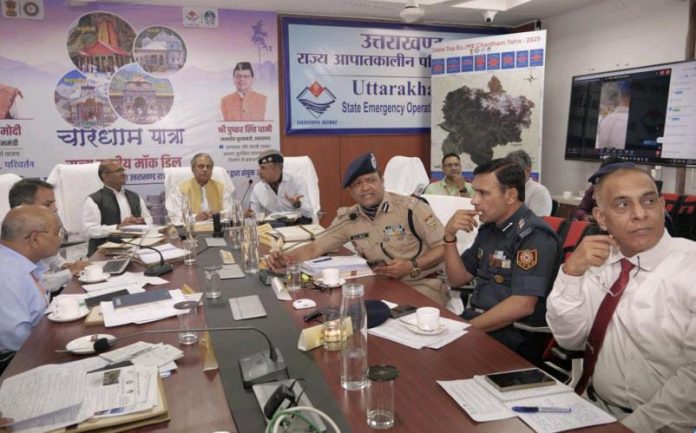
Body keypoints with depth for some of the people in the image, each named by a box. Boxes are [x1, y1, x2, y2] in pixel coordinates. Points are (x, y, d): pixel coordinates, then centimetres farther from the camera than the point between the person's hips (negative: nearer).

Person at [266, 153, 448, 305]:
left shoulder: (410, 207, -12)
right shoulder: (348, 219, 2)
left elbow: (446, 247, -9)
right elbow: (315, 248, 6)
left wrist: (412, 266, -24)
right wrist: (284, 258, -13)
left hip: (422, 283, -4)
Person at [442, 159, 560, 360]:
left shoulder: (534, 235, -15)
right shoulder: (488, 228, 10)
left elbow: (522, 305, -23)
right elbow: (458, 279, 12)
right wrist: (449, 235, -2)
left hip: (513, 337, -7)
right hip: (476, 321, 7)